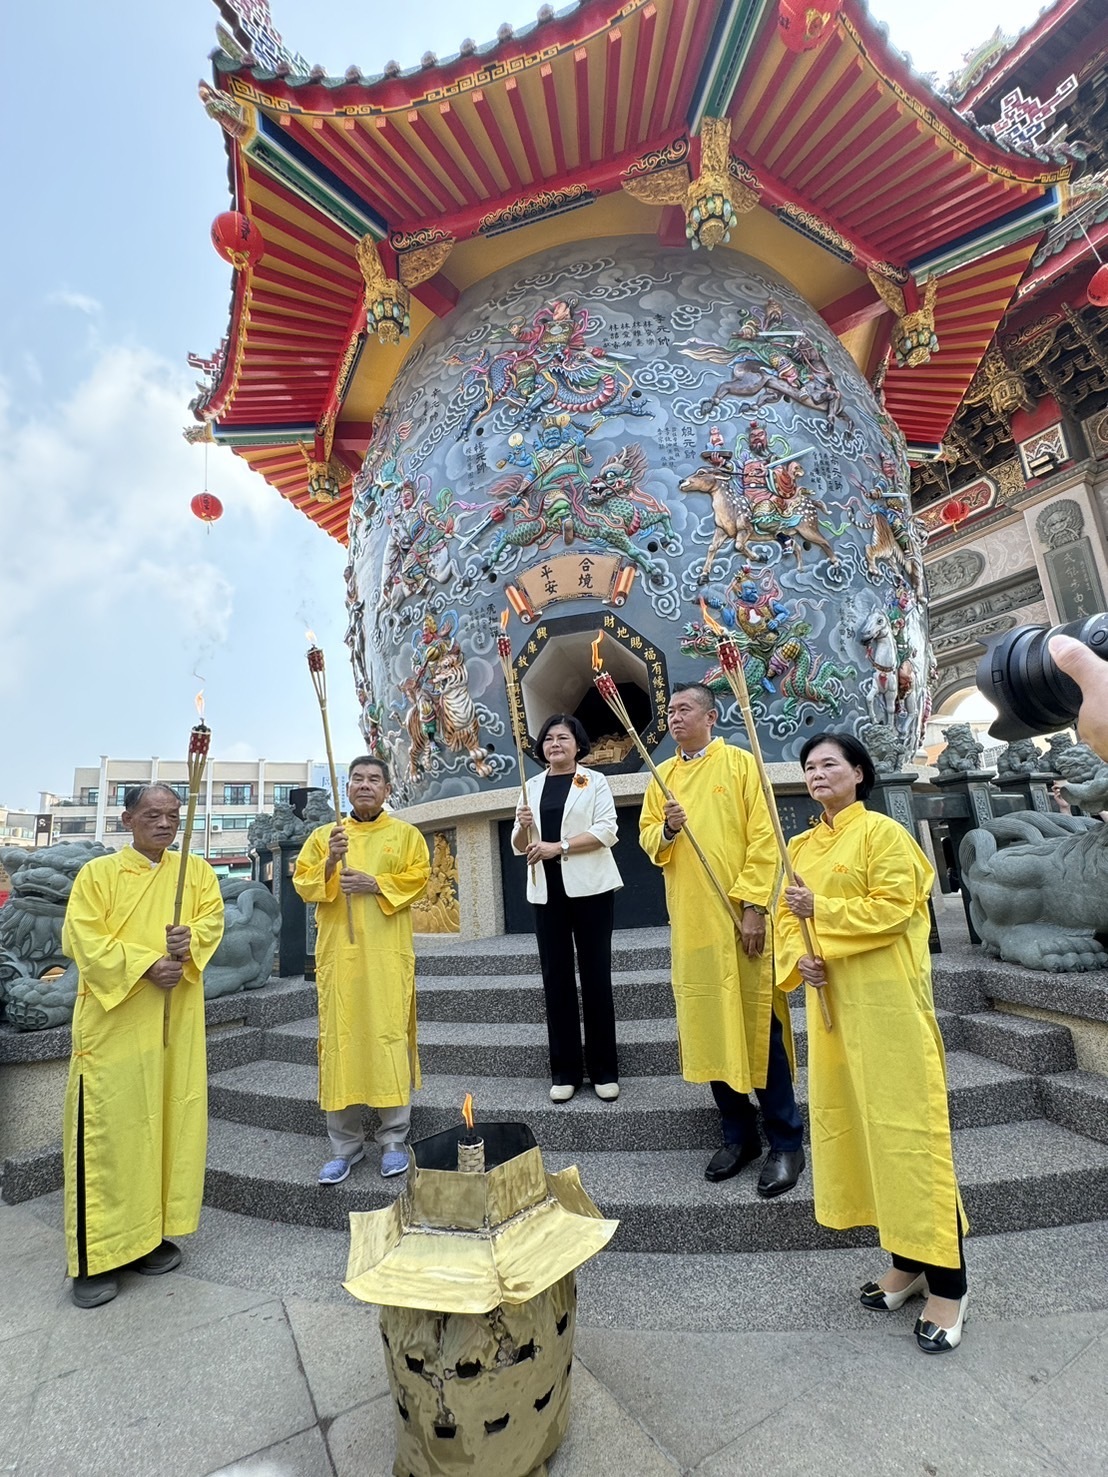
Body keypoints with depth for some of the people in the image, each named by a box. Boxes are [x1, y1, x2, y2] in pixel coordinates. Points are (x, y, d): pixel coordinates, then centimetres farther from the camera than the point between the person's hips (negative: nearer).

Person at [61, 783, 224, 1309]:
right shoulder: (97, 872, 0)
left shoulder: (196, 871, 8)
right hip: (113, 1020, -3)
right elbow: (83, 937, -8)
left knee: (170, 1122, 9)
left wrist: (188, 941, -21)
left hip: (176, 1020, 3)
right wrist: (146, 963, -18)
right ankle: (97, 1255, 16)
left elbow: (212, 918, 1)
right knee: (107, 1127, 1)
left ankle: (149, 1234, 25)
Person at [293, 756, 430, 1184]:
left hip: (387, 952, -2)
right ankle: (344, 1146, 18)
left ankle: (394, 1140, 14)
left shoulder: (405, 834, 7)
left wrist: (375, 884, -14)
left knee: (389, 1036, -2)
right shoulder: (323, 835, 12)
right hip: (338, 952, 2)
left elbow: (418, 878, -2)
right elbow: (302, 883, 4)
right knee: (339, 1039, 4)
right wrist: (329, 863, -14)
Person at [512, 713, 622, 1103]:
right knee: (556, 978, 5)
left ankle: (604, 1070, 14)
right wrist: (522, 827, -10)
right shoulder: (531, 787, 13)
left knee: (595, 977, 2)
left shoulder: (595, 781, 3)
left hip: (589, 888, -3)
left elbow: (607, 831, -9)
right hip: (547, 892, 3)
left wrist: (559, 846, -18)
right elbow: (519, 847, 13)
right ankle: (565, 1070, 16)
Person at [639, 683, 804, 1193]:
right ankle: (738, 1134, 25)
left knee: (759, 1025, 1)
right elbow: (647, 838, 10)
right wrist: (666, 830, -12)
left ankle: (785, 1141, 18)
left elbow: (763, 837, -8)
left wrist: (754, 905, -14)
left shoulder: (740, 762, -2)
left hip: (739, 915, -4)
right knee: (708, 1026, 9)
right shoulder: (662, 775, 11)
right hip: (690, 920, 4)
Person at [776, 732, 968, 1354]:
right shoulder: (802, 846, 12)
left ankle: (947, 1281, 17)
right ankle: (908, 1260, 30)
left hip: (887, 1001, -7)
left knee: (908, 1127, -1)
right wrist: (799, 957, -6)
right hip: (830, 1000, 7)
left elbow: (895, 907, -16)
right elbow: (788, 915, 11)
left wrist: (821, 908, -20)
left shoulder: (883, 832, -8)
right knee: (850, 1122, 12)